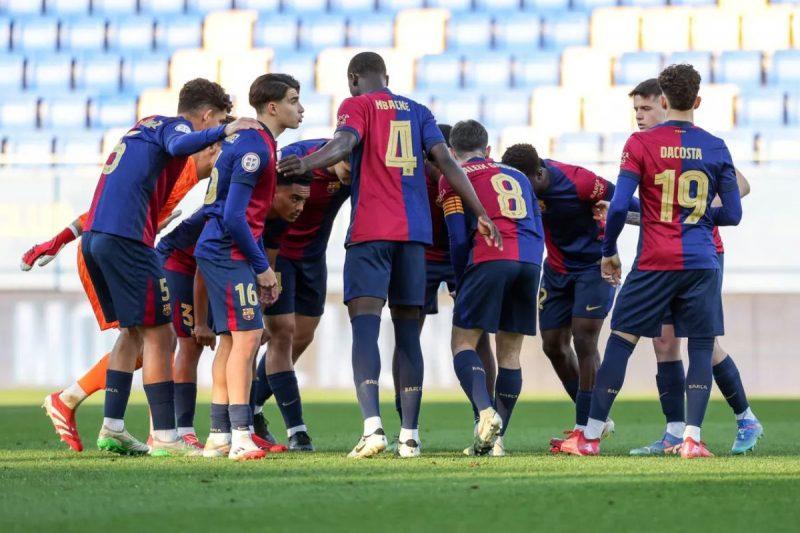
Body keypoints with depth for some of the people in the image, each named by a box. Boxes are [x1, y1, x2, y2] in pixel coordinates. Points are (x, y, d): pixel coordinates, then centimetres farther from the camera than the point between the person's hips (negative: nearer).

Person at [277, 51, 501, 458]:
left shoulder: (357, 106, 5)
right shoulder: (417, 111, 19)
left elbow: (345, 142, -16)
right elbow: (446, 162, 8)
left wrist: (307, 164, -32)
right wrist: (480, 214, 8)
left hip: (370, 230, -5)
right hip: (414, 230, 5)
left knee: (365, 325, -10)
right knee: (407, 331, 9)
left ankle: (372, 425, -27)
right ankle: (410, 434, 8)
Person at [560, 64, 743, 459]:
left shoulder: (641, 143, -3)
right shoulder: (716, 148, 3)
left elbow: (619, 205, -8)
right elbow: (732, 214, 5)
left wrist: (608, 252, 5)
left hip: (654, 263, -1)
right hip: (702, 262, 1)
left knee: (620, 341, 5)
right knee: (701, 346, 5)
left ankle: (590, 436, 7)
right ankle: (692, 438, -4)